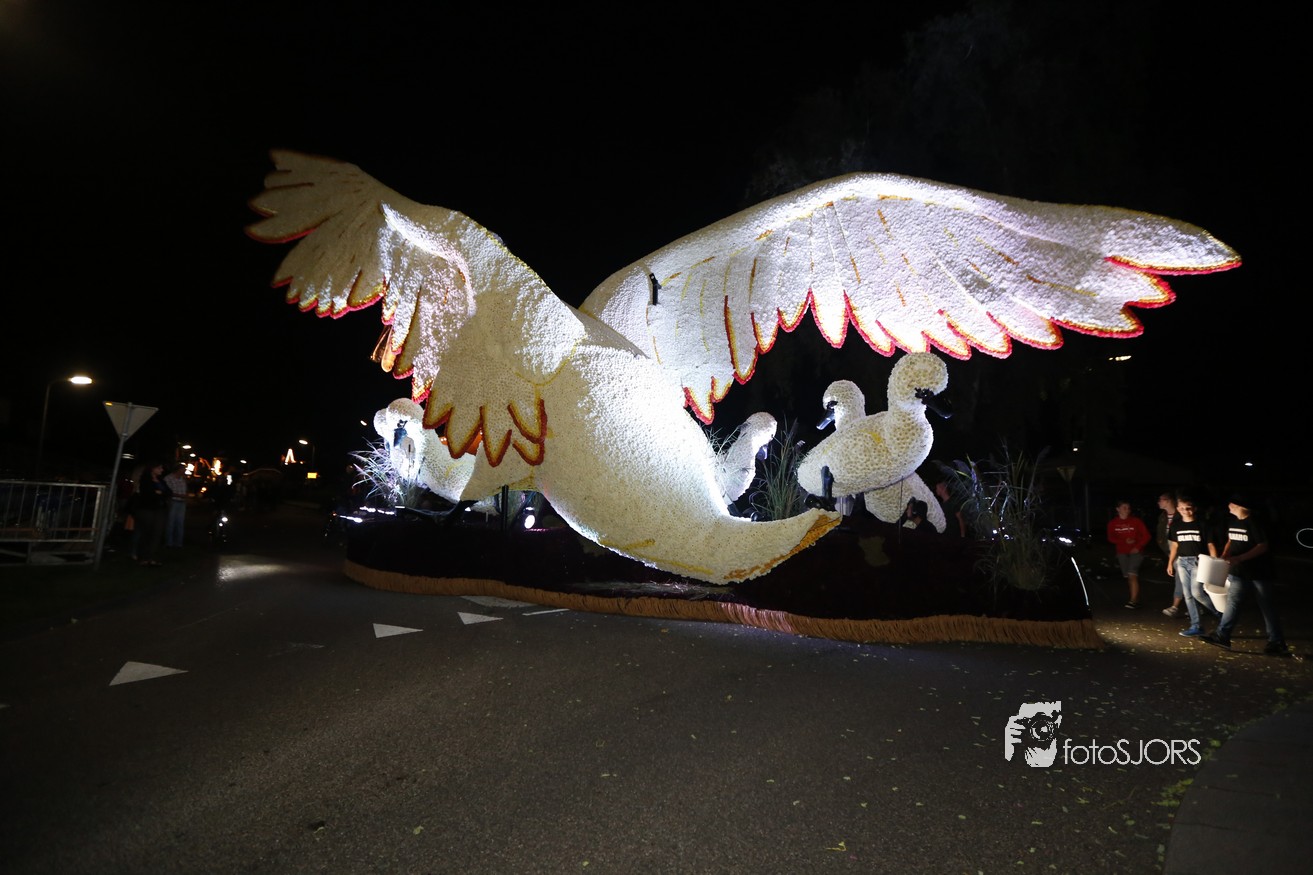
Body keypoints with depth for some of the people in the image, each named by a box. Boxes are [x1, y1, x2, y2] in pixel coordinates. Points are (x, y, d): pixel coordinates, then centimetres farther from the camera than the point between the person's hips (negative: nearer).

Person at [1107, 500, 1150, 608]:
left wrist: (1138, 547, -11)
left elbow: (1146, 535, -1)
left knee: (1132, 575, -15)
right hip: (1122, 553, 3)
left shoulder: (1136, 521, -2)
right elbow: (1111, 538, 0)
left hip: (1135, 551, -3)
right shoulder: (1113, 523, 3)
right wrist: (1125, 541, -15)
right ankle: (1136, 599, 19)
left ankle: (1133, 601, -15)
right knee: (1128, 577, 7)